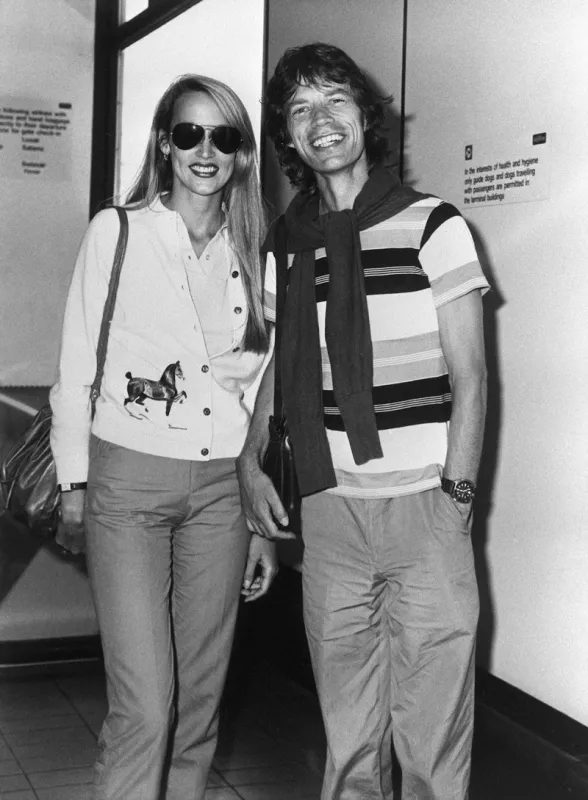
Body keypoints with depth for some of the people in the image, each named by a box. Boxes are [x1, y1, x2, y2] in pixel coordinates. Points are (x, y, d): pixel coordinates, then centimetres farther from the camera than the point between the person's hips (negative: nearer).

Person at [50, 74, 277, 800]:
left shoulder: (252, 255, 8)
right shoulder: (116, 232, -1)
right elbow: (78, 366, 1)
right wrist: (74, 483, -2)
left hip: (221, 486, 3)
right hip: (128, 477, -3)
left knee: (200, 696, 8)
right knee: (145, 705, -8)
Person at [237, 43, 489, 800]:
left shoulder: (433, 225, -2)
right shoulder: (283, 246, 8)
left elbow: (468, 377, -3)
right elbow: (263, 367, 18)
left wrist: (455, 497, -9)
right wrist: (249, 465, 5)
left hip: (423, 504, -3)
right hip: (329, 509, 3)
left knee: (430, 727, 1)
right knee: (346, 730, 12)